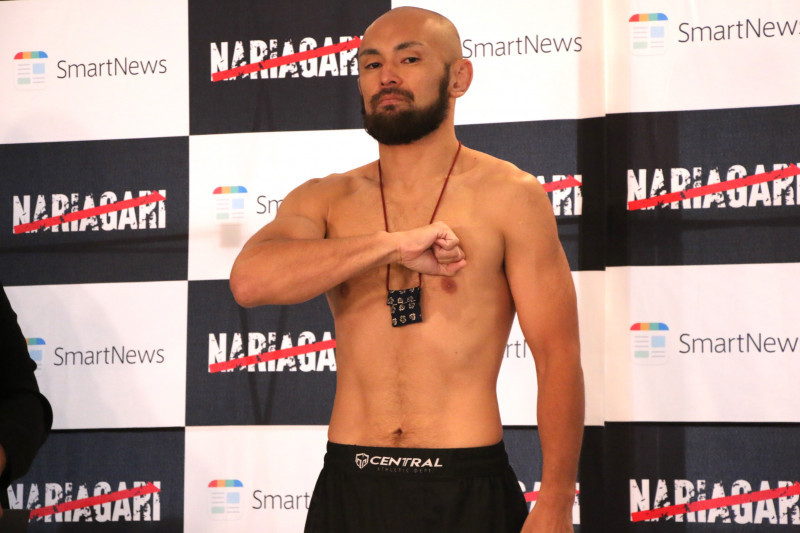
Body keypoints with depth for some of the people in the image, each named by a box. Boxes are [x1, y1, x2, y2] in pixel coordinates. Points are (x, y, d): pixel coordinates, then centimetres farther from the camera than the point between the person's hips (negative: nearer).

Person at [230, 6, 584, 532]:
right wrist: (392, 245, -19)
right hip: (349, 487, 3)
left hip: (467, 491, -2)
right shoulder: (324, 201, 8)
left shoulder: (508, 196, -1)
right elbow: (250, 280, -12)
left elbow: (559, 359, -4)